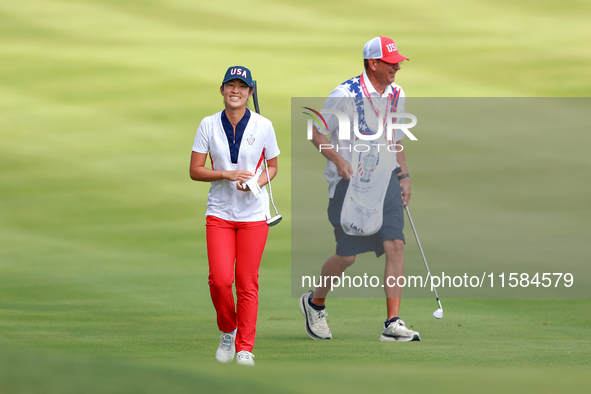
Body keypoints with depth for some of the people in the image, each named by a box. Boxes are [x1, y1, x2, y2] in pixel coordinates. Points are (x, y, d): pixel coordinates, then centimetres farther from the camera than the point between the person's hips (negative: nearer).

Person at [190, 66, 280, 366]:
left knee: (247, 283, -3)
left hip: (254, 214, 0)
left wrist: (259, 181, -11)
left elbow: (273, 166, 11)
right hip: (219, 213, 1)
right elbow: (195, 171, 1)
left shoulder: (263, 126, -1)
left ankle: (245, 348, 5)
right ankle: (227, 332, 16)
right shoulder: (209, 125, 1)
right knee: (220, 279, -10)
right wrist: (227, 174, -14)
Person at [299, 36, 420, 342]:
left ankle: (392, 323, -10)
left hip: (386, 180, 5)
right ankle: (315, 302, 25)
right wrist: (338, 159, -20)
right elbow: (316, 132, -7)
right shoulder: (345, 94, -12)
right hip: (350, 182, -5)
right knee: (347, 255, -4)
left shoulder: (396, 95, 9)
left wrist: (404, 176, 15)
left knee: (395, 245, -10)